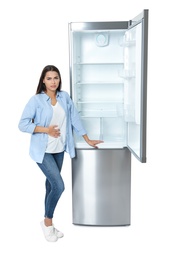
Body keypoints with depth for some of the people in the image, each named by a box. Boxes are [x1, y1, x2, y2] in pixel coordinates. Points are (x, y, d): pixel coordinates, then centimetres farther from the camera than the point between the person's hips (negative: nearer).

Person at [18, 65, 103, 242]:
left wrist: (88, 140, 7)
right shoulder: (36, 100, -12)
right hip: (43, 151, -5)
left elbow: (75, 118, 6)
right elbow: (22, 124, -12)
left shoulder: (65, 97, 2)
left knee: (51, 186, 14)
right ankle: (47, 221, 13)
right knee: (58, 186, -12)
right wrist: (46, 129, -19)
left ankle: (48, 224, 30)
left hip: (59, 150, 5)